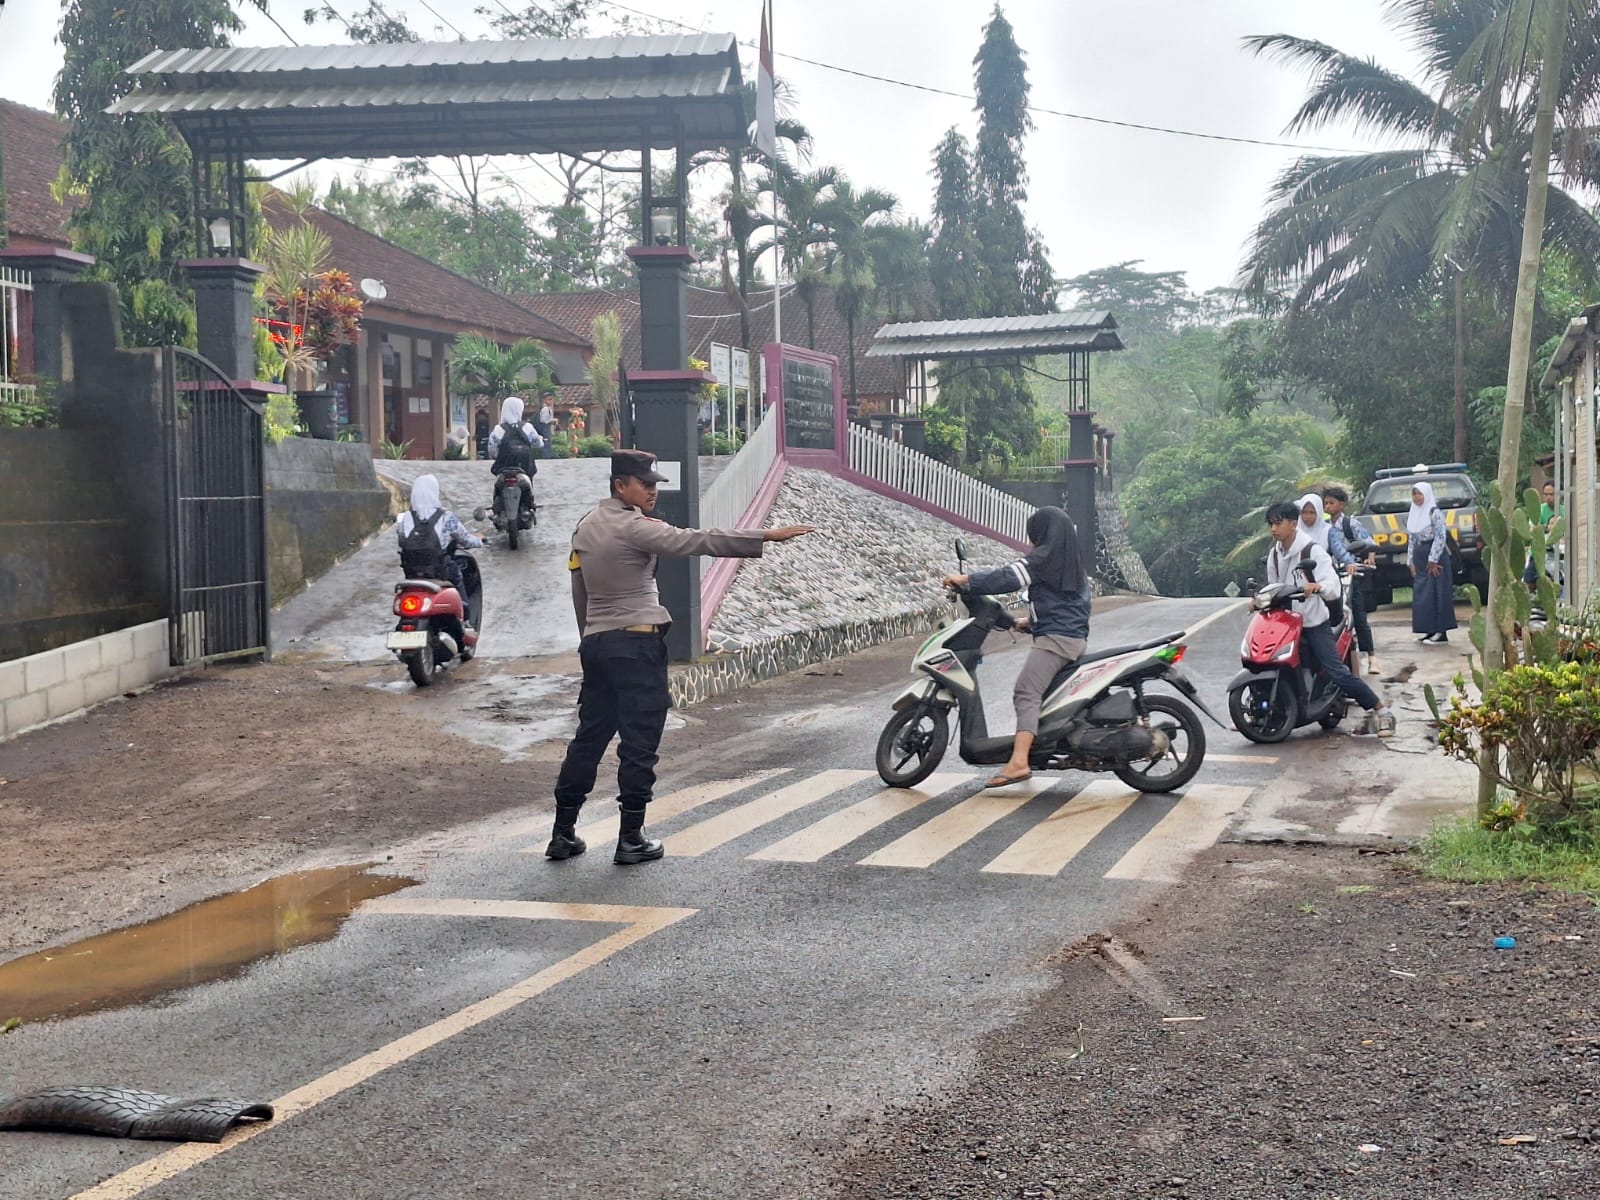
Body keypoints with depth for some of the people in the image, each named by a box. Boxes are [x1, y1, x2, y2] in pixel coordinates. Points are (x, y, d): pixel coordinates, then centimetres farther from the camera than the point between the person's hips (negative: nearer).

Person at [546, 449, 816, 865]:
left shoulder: (585, 526, 13)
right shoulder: (633, 527, -13)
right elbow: (696, 541, -22)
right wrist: (768, 536, -24)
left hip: (596, 643, 8)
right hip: (637, 642, -8)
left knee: (589, 737, 13)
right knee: (639, 743, -2)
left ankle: (563, 833, 16)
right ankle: (631, 839, 1)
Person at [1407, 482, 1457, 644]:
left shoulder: (1434, 512, -9)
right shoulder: (1413, 514, 14)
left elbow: (1440, 537, -13)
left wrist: (1432, 560, -16)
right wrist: (1411, 561, 12)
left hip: (1435, 557, -8)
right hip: (1420, 559, 8)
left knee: (1436, 594, -8)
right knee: (1421, 595, 6)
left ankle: (1441, 633, -7)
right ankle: (1431, 631, 11)